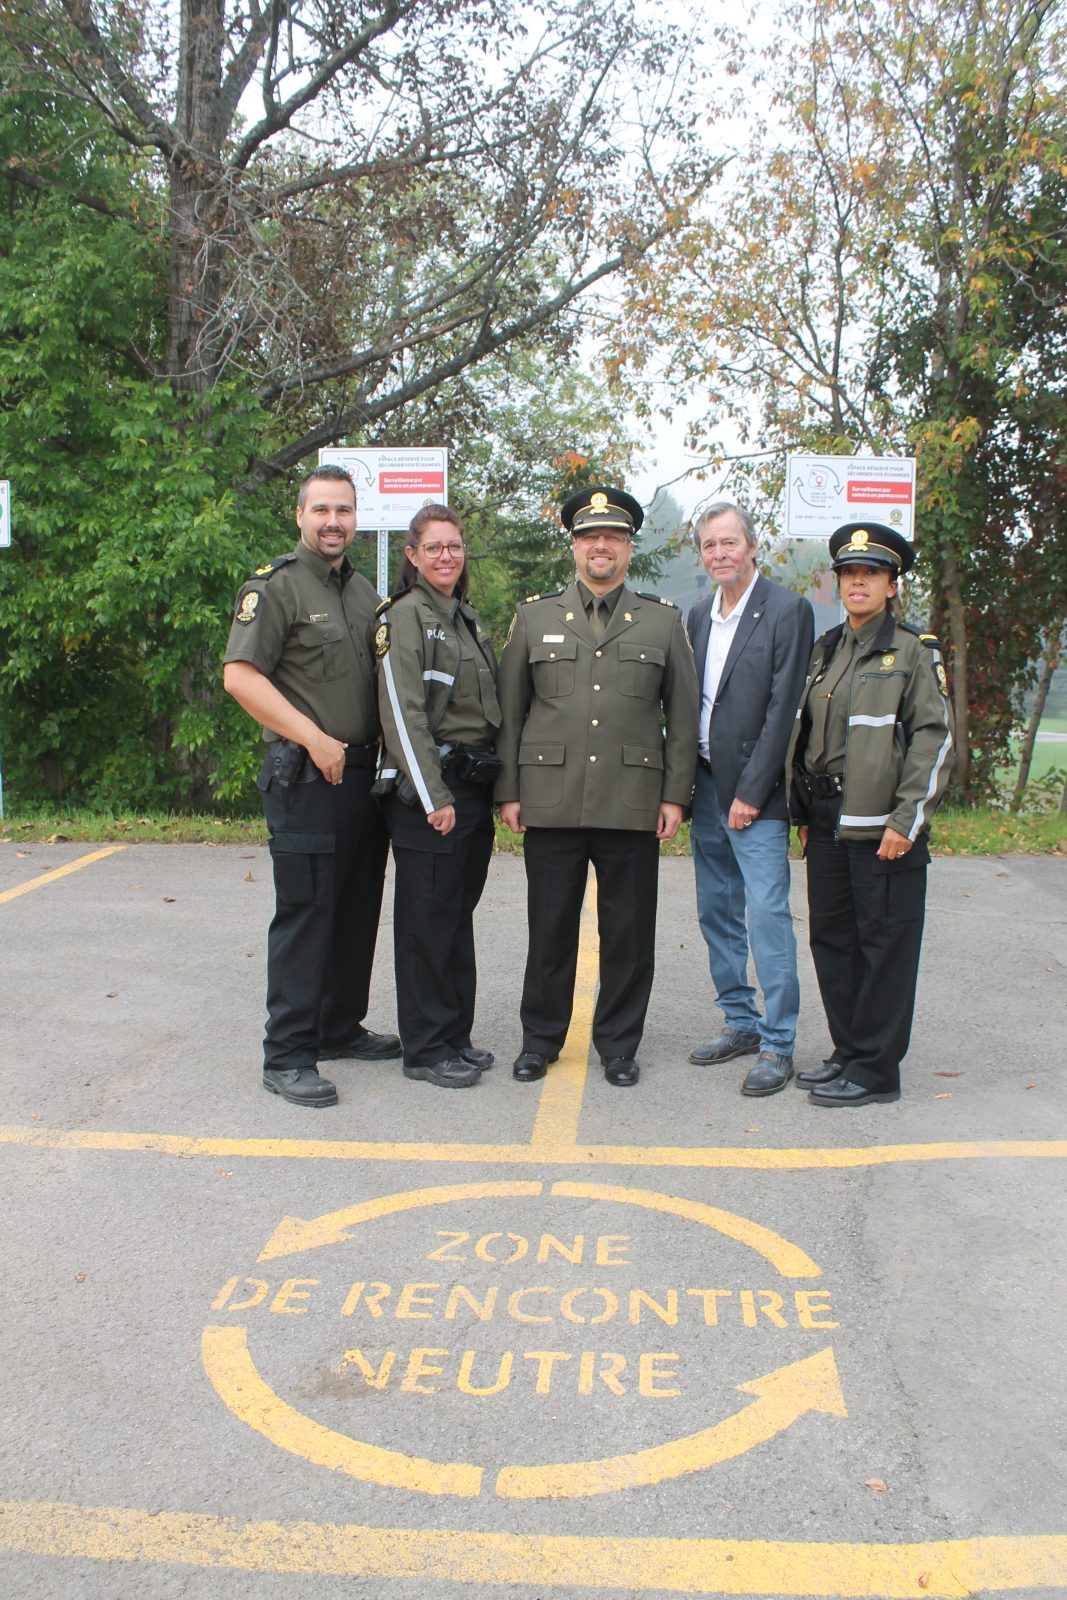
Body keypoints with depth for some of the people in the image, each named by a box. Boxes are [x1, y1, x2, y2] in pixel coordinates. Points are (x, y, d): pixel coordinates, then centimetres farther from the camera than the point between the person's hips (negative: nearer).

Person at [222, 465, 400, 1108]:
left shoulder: (364, 591, 17)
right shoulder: (275, 587, -7)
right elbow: (240, 676, -15)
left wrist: (383, 746, 12)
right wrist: (313, 739, -17)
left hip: (365, 774, 8)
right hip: (307, 780, -8)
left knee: (358, 911, 14)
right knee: (304, 915, -6)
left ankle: (340, 1028, 28)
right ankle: (288, 1056, 1)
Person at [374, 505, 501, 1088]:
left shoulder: (467, 618, 17)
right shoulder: (404, 616, -8)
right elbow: (402, 713, -15)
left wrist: (496, 788, 15)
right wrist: (434, 796, -18)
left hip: (473, 784, 8)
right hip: (426, 788, -8)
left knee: (458, 913, 13)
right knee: (428, 919, -1)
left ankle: (456, 1034, 23)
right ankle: (426, 1048, 9)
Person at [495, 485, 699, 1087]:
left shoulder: (664, 621, 9)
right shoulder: (534, 616, 10)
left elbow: (683, 716, 8)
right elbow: (509, 711, 9)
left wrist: (676, 795, 1)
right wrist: (508, 791, 3)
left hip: (633, 805, 0)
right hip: (551, 804, 0)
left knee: (629, 933, 5)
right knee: (550, 927, 7)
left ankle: (619, 1044, 20)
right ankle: (541, 1038, 22)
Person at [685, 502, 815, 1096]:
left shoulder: (788, 611, -9)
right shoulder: (699, 616, 12)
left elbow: (782, 709, -13)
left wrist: (751, 792, -15)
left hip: (756, 795, -7)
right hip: (707, 789, 7)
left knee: (767, 917, -6)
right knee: (717, 913, 13)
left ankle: (778, 1046, 3)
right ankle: (741, 1023, 26)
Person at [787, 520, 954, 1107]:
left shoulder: (914, 651, -4)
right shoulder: (826, 651, 14)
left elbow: (934, 739, -9)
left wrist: (906, 820, -15)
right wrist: (805, 812, 14)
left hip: (882, 827, -6)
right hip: (829, 822, 7)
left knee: (884, 943, 0)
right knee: (831, 938, 11)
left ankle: (875, 1070, 8)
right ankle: (848, 1051, 25)